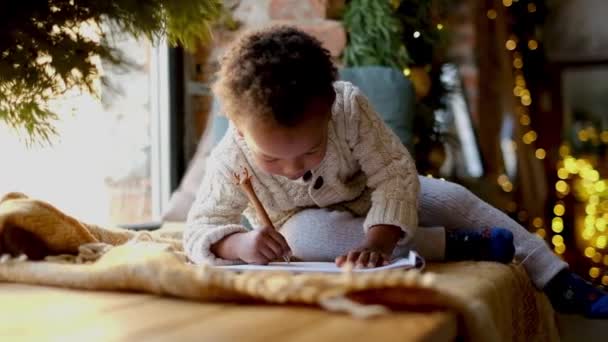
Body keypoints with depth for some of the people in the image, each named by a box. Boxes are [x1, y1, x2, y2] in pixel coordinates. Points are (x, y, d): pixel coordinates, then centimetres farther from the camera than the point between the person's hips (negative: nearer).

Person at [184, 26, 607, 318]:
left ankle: (558, 280, -1)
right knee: (302, 233, -35)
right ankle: (455, 246, -28)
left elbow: (396, 175, -30)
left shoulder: (349, 107, -32)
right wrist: (239, 243, -49)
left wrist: (378, 241, -46)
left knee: (454, 199, -14)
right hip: (311, 219, -1)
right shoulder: (232, 161, -31)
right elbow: (200, 231, -26)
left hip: (376, 198, 2)